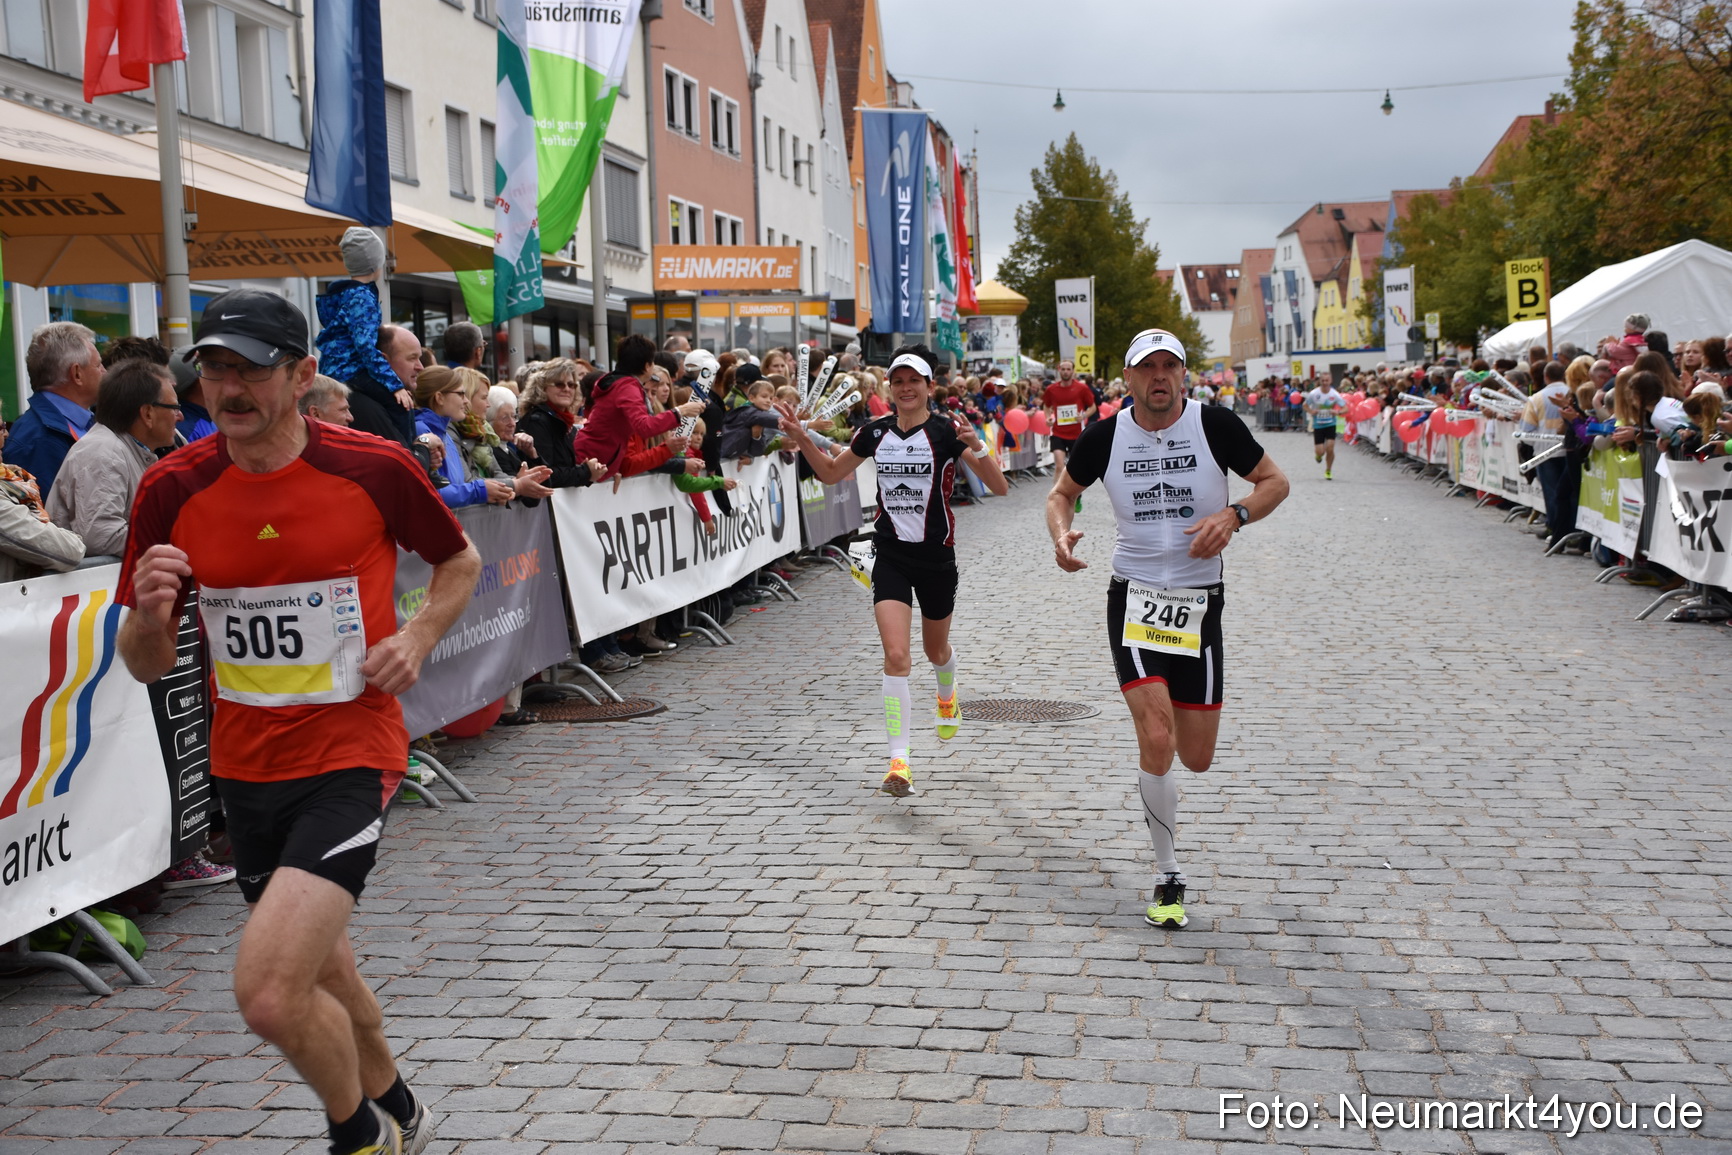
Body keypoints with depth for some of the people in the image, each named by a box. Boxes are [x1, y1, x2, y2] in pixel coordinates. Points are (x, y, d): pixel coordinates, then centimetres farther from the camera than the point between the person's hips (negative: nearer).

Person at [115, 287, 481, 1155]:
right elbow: (148, 665, 2)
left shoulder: (375, 469, -11)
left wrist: (417, 637, -9)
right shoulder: (172, 489, -4)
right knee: (317, 971, 22)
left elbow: (459, 561, 9)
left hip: (351, 759, -5)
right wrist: (149, 614, -20)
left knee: (269, 993, -18)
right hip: (245, 769, 5)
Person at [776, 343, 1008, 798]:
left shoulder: (947, 432, -10)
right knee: (896, 655, -14)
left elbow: (1000, 488, -15)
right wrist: (803, 439, 1)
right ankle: (899, 762, -12)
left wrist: (976, 448, -31)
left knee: (936, 650, 20)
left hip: (937, 556, -1)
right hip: (891, 556, 1)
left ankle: (948, 695, 57)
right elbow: (831, 473, 16)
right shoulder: (874, 432, 0)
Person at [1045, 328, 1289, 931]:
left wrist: (1233, 515, -16)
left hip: (1199, 603, 1)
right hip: (1134, 598, -1)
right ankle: (1169, 878, 1)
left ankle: (1173, 708, 46)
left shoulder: (1214, 423, -6)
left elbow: (1275, 480, 4)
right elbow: (1062, 492, 13)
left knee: (1197, 759, 6)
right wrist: (1061, 533, -10)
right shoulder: (1106, 436, -3)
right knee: (1156, 742, -17)